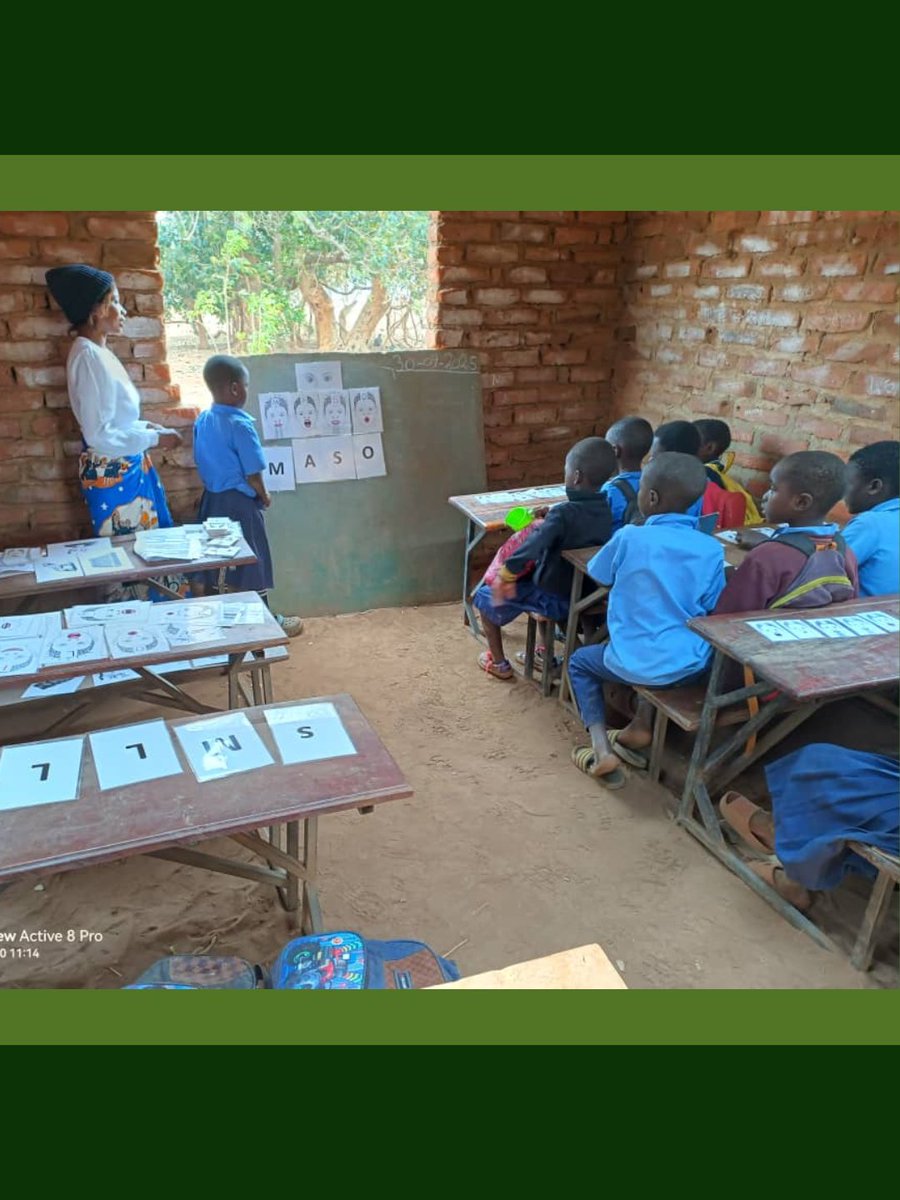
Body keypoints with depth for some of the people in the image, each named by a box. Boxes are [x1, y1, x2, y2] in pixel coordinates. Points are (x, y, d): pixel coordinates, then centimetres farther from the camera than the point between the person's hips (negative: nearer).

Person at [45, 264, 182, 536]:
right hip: (111, 473, -9)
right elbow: (99, 435, -23)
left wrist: (147, 427, 5)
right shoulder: (88, 356, -19)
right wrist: (154, 439, -16)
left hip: (126, 467, 9)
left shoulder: (98, 352, 9)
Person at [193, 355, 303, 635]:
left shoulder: (202, 421, 2)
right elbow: (252, 474, -18)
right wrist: (264, 496, -1)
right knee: (251, 563, 5)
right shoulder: (240, 424, -20)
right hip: (240, 502, -7)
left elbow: (202, 463, 11)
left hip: (212, 499, 7)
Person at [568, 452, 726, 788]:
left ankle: (601, 750, 10)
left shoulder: (630, 538, -12)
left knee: (580, 662, 25)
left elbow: (597, 573, 6)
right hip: (693, 666, 4)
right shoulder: (712, 549, -5)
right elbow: (712, 610, 4)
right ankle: (641, 727, 28)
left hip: (638, 664, -4)